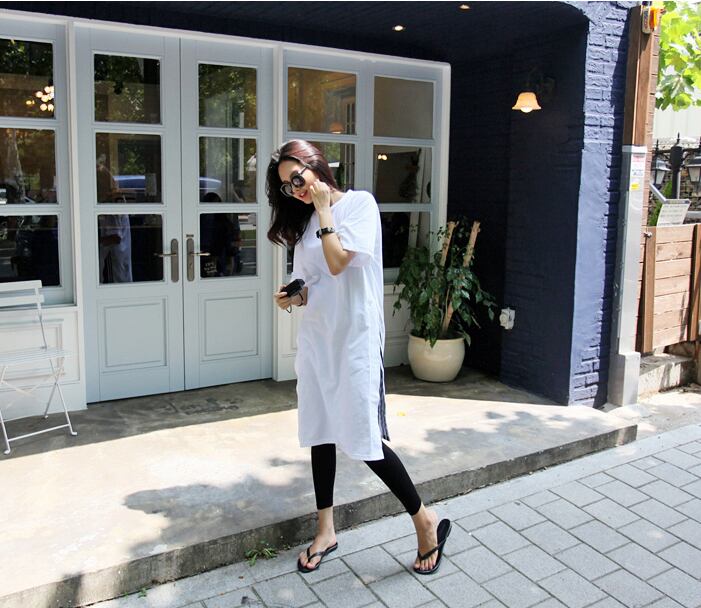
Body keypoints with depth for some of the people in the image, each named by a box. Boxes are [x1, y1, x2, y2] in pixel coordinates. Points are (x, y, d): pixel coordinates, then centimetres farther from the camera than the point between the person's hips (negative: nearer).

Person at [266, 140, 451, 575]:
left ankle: (426, 521, 13)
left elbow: (338, 262, -17)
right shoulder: (304, 220, 14)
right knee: (320, 433, 11)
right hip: (317, 337, 7)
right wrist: (293, 297, -2)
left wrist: (323, 208, -10)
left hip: (355, 339, -7)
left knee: (365, 440, -6)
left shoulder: (359, 203, -6)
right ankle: (326, 531, 26)